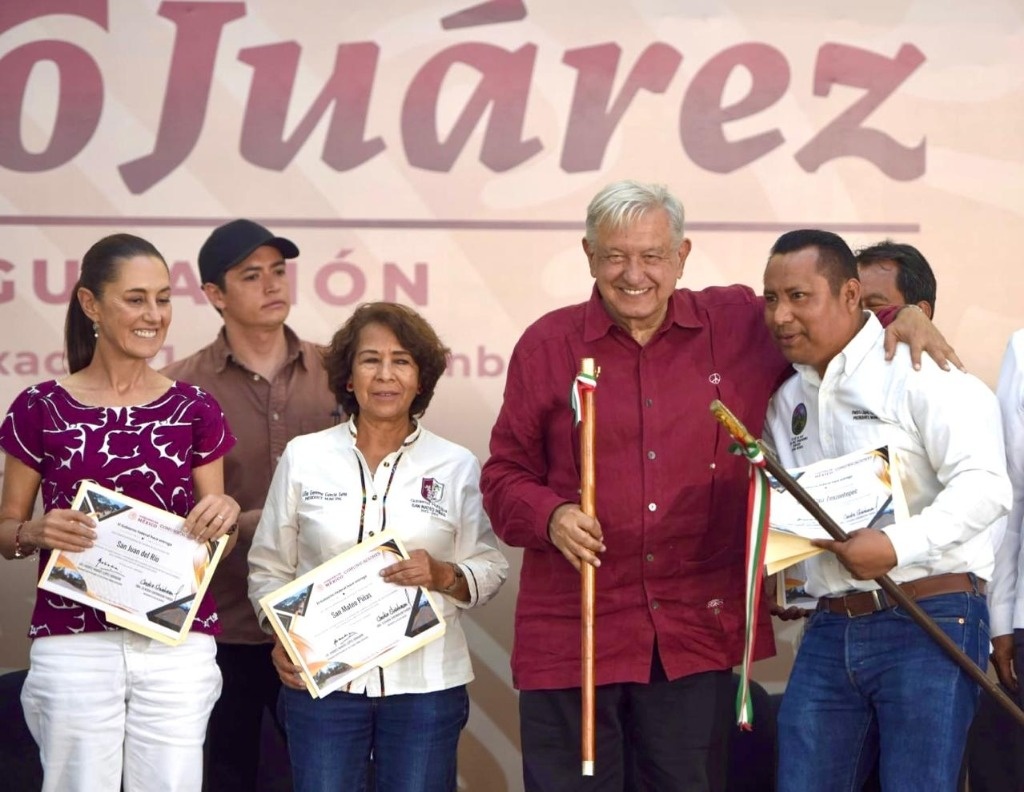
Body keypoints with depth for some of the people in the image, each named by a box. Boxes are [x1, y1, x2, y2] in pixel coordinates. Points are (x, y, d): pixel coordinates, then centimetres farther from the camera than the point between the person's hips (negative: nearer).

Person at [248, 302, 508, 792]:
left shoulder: (456, 466, 6)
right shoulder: (303, 457, 6)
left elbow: (490, 570, 7)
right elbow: (269, 568, 9)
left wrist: (444, 576, -14)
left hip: (426, 682, 0)